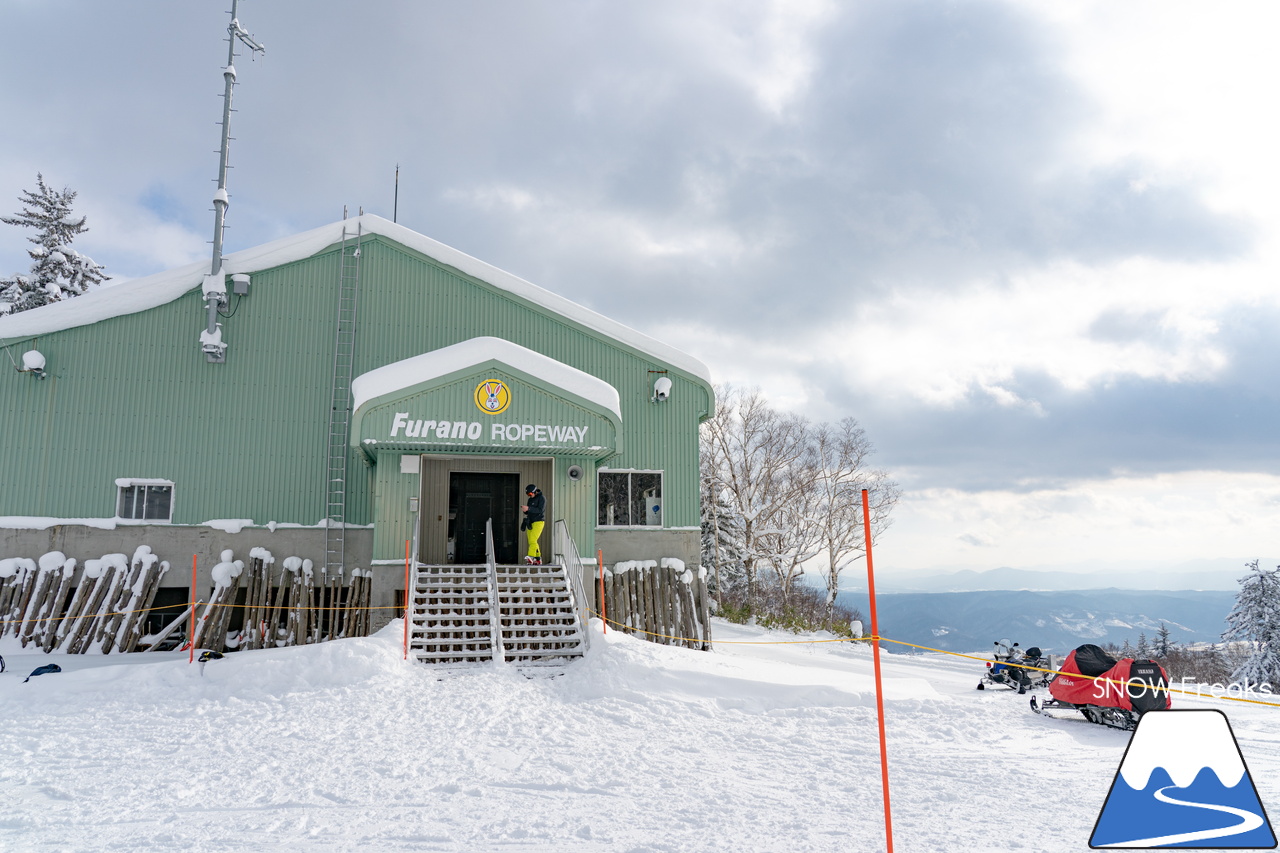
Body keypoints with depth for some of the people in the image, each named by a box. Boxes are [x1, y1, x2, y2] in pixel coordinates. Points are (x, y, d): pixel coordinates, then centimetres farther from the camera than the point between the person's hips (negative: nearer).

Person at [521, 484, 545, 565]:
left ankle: (531, 557, -31)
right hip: (530, 522, 8)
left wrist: (528, 509, -28)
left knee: (533, 540, -21)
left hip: (538, 522, -8)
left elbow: (540, 510, -19)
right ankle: (538, 560, 9)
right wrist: (525, 510, -4)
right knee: (531, 542, 4)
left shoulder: (542, 499, -6)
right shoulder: (530, 499, 16)